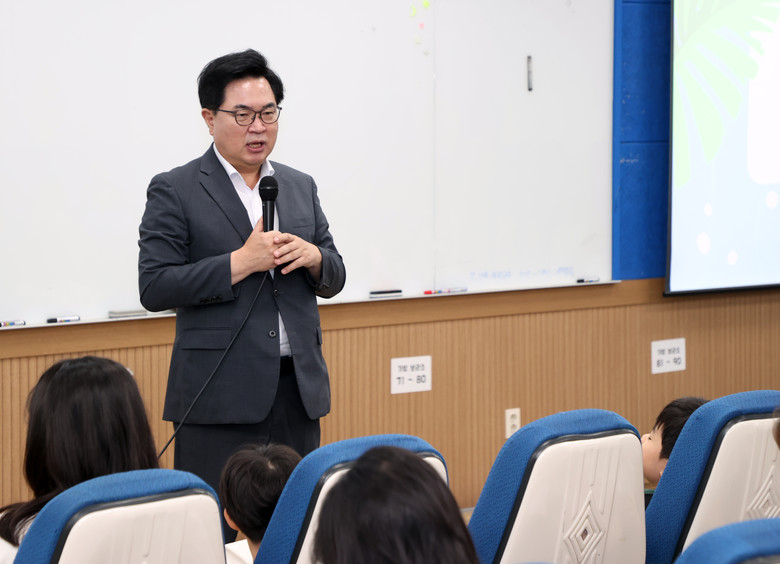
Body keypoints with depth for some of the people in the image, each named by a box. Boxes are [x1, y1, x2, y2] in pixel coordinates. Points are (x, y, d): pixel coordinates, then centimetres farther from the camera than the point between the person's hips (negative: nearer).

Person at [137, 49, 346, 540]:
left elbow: (334, 279, 18)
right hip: (221, 395, -5)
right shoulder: (174, 192, -1)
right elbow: (154, 288, -10)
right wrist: (242, 262, -16)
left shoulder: (301, 187, 15)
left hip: (298, 389, 5)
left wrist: (312, 256, -6)